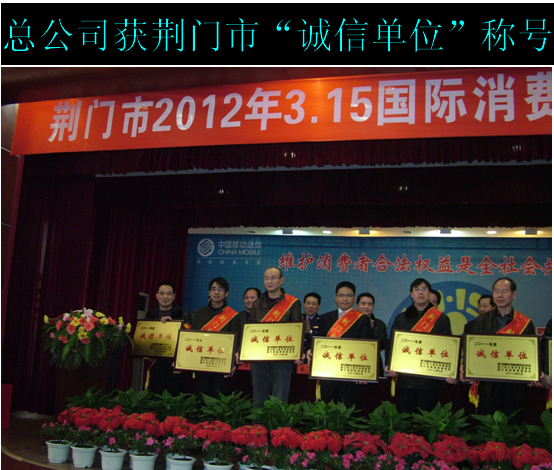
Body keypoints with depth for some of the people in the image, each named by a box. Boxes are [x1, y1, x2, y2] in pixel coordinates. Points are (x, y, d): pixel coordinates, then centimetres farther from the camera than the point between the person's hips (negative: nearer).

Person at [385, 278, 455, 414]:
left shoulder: (441, 319, 7)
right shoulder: (401, 319, 11)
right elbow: (391, 345, 8)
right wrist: (389, 365, -9)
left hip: (430, 380, -1)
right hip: (405, 379, 1)